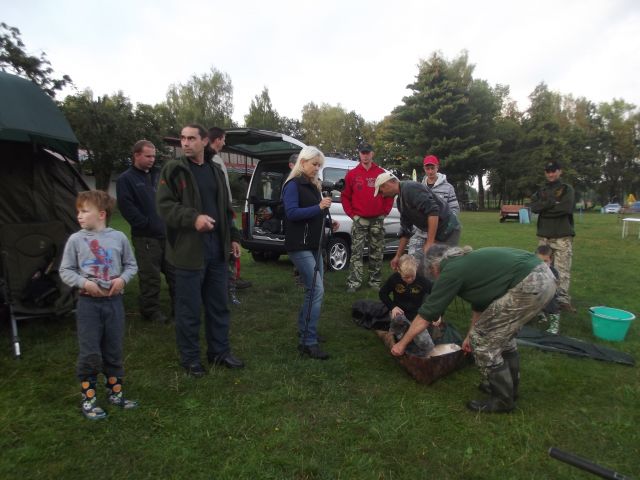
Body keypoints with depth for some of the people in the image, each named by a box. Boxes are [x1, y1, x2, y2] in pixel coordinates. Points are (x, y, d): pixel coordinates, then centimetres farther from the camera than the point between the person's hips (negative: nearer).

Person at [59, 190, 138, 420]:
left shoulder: (118, 237, -2)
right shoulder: (75, 240, -3)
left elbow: (131, 265, 7)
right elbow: (65, 271, 1)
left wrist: (123, 279, -11)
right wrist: (84, 282, -15)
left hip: (114, 301, 1)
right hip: (88, 302, -1)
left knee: (114, 350, 13)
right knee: (89, 353, 3)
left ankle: (115, 392, 30)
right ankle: (88, 399, 21)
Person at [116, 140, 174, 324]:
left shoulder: (158, 175, 16)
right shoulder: (126, 179, -2)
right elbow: (127, 207, -11)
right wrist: (147, 224, -13)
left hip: (168, 233, 6)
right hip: (146, 237, -5)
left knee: (174, 273, 10)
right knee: (150, 277, 0)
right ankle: (151, 310, 14)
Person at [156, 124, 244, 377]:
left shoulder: (216, 170, 15)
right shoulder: (173, 169, -3)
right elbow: (164, 206, -11)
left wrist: (233, 237, 16)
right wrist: (193, 218, -26)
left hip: (217, 248, 6)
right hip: (189, 249, -5)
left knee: (219, 305, 14)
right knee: (189, 309, 4)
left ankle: (220, 351, 29)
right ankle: (190, 358, 21)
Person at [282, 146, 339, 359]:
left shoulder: (313, 185, 18)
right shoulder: (293, 184, -8)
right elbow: (291, 213, -20)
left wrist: (329, 223, 5)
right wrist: (318, 207, -25)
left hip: (314, 245, 9)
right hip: (299, 246, -9)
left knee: (313, 290, 13)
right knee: (317, 290, -14)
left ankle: (304, 332, 26)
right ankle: (308, 342, -8)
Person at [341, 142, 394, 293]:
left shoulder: (381, 173, 6)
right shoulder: (352, 174, 3)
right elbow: (345, 196, 5)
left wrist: (385, 212, 1)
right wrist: (352, 214, -3)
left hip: (378, 220, 2)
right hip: (359, 220, -1)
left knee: (377, 253, 8)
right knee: (356, 253, -5)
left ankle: (375, 281, 18)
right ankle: (354, 282, -3)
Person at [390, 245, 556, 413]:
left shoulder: (451, 271, -2)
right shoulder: (467, 261, 24)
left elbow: (426, 314, 3)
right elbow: (480, 302, 35)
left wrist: (402, 344, 14)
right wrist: (471, 335, 46)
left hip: (529, 285, -10)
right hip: (544, 276, 10)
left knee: (483, 340, 3)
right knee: (503, 332, 26)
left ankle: (502, 399, 17)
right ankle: (510, 386, 39)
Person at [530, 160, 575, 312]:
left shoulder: (567, 189, 5)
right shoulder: (541, 191, 16)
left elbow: (566, 208, -12)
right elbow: (534, 207, -3)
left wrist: (545, 208, -5)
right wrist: (553, 202, -12)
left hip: (563, 235, -3)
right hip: (544, 235, 4)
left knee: (562, 268, -9)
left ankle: (563, 299, -8)